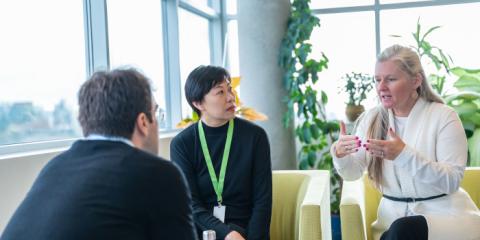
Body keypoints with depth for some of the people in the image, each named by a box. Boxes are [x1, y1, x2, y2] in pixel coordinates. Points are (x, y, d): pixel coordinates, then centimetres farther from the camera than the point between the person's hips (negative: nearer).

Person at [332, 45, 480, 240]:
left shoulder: (443, 116, -8)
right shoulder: (372, 119, 4)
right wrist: (340, 155, -24)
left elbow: (452, 180, -15)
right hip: (394, 217, 3)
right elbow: (353, 173, -1)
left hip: (445, 214, -3)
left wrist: (404, 154, -28)